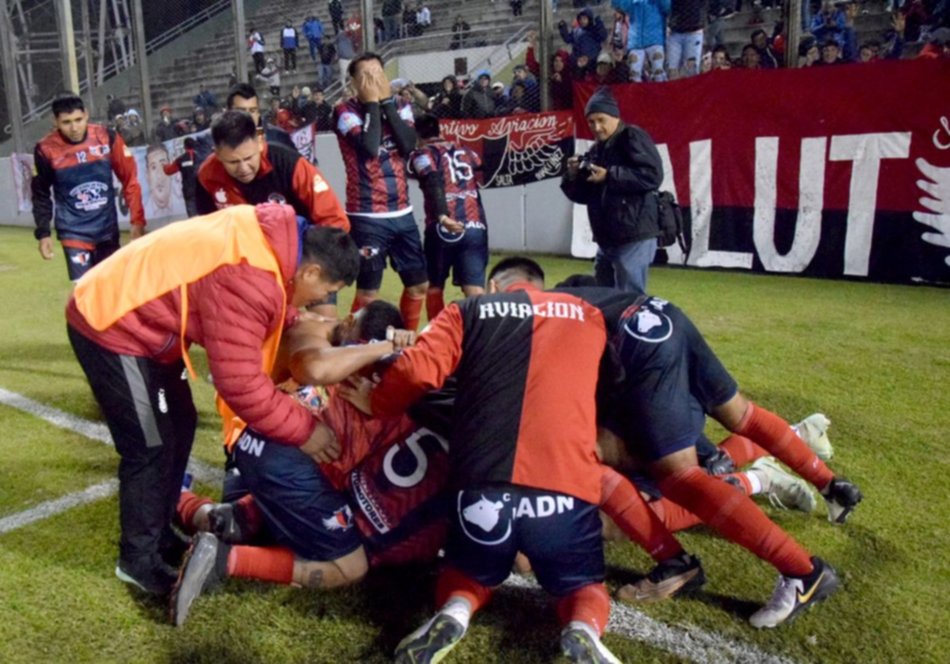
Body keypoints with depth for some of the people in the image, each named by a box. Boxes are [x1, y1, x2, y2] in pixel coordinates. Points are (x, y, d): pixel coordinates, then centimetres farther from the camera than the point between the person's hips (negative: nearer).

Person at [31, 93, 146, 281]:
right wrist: (43, 233, 2)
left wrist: (137, 220, -3)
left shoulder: (107, 138, -9)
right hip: (74, 232, -2)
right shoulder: (46, 150, -11)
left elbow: (129, 180, -1)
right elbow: (41, 194, 3)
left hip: (108, 228, 3)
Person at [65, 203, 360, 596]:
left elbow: (273, 309, 10)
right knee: (153, 447, -2)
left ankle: (160, 536, 32)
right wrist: (302, 430, -21)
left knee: (179, 426, 16)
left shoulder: (271, 240, -3)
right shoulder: (248, 277, -32)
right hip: (110, 325, -10)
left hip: (133, 316, 10)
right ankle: (139, 560, 18)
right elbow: (240, 381, -30)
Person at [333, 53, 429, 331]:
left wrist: (386, 100, -8)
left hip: (402, 213, 6)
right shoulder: (345, 111, -6)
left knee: (418, 285, 13)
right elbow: (369, 147, -23)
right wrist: (372, 102, -13)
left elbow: (409, 144, -9)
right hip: (367, 217, -6)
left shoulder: (399, 105, 9)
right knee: (368, 291, -4)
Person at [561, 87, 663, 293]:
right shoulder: (596, 150, 18)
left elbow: (652, 175, -18)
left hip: (634, 237, -8)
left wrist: (609, 176, -16)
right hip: (606, 239, 8)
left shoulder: (633, 137, -4)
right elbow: (584, 195, 18)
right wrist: (574, 176, -1)